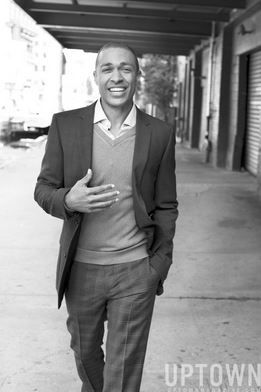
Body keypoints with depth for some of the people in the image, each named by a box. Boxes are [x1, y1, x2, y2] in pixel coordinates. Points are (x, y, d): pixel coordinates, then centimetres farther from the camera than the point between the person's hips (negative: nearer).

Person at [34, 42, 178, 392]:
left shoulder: (160, 134, -3)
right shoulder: (65, 125, -3)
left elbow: (166, 205, 3)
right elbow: (43, 189, 0)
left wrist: (160, 262, -2)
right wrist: (69, 200, -21)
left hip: (136, 271, -1)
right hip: (81, 268, 2)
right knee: (85, 351, 23)